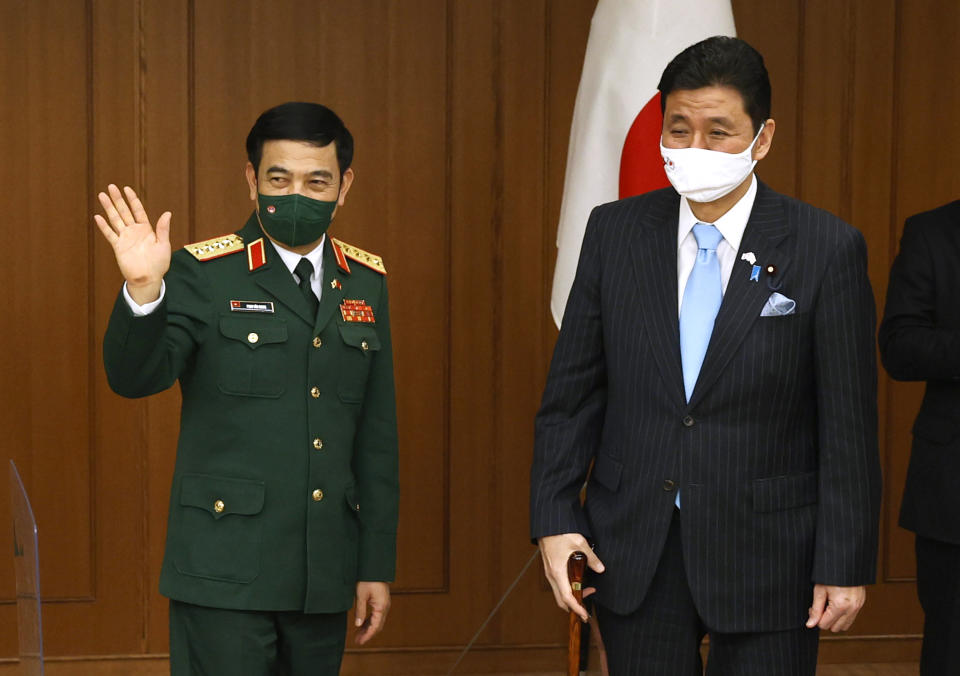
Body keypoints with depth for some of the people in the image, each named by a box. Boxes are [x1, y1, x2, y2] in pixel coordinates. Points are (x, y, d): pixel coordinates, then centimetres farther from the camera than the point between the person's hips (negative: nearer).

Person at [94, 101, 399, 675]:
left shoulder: (366, 283, 9)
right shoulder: (204, 274, -4)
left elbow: (377, 435, 10)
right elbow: (135, 378, -15)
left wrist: (377, 564, 9)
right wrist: (143, 290, -33)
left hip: (324, 578, 4)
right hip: (227, 570, -4)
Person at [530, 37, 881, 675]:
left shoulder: (828, 249, -7)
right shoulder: (614, 231, 2)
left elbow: (848, 424, -6)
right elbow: (572, 389, 5)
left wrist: (846, 565, -8)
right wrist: (554, 516, -2)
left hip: (767, 556, -2)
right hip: (633, 553, 3)